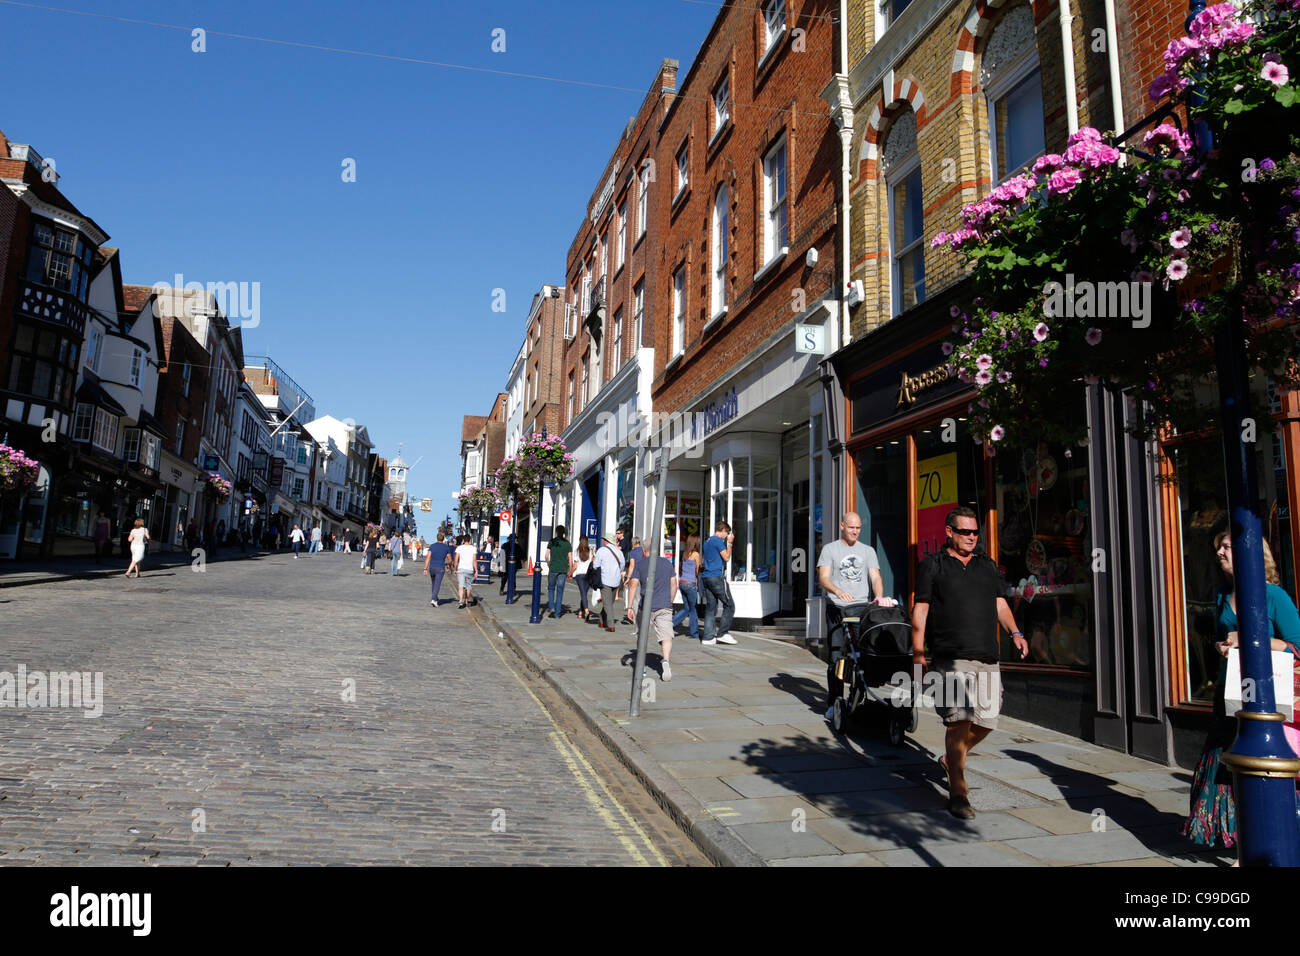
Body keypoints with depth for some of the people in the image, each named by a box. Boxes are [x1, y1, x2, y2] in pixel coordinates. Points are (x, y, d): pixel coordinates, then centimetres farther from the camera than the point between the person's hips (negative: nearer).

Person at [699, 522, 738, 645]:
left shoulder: (707, 542, 20)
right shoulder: (718, 541, -8)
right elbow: (726, 557, -11)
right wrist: (729, 543, -1)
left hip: (705, 577, 9)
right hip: (717, 576, -9)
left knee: (710, 607, 7)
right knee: (729, 605, 0)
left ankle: (708, 637, 3)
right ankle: (723, 633, -4)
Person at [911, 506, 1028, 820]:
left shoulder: (988, 566, 19)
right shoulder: (932, 565, 5)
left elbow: (1000, 604, 17)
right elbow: (920, 611, 2)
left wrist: (1015, 632, -2)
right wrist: (918, 653, -4)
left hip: (987, 658, 5)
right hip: (950, 657, -5)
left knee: (987, 720, 9)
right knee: (959, 721, -12)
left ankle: (950, 759, 36)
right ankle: (958, 793, -5)